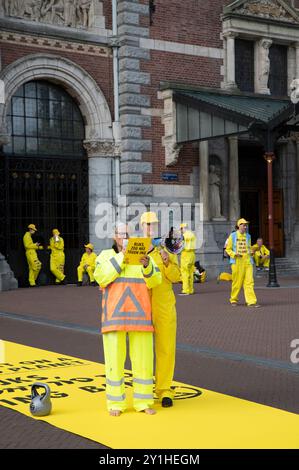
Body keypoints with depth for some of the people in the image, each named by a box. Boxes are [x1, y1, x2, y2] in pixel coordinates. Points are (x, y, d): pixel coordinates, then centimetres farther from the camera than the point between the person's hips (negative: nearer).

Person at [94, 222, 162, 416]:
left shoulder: (144, 256, 9)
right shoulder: (106, 256, 6)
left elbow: (155, 281, -4)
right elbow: (101, 277, -13)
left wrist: (147, 266, -24)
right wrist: (121, 257, -17)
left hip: (140, 315, 2)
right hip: (115, 314, -1)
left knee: (143, 358, 3)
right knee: (115, 359, 0)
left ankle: (143, 401, 14)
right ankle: (116, 403, 10)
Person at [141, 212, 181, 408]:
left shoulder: (166, 250, 7)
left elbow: (176, 277, -1)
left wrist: (167, 262, -17)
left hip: (164, 306, 1)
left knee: (166, 348, 2)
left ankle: (164, 389, 12)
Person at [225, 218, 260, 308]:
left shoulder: (248, 236, 13)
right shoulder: (233, 236, 2)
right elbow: (228, 249, 3)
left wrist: (251, 252, 1)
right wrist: (235, 254, -14)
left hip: (247, 261, 3)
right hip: (237, 261, -3)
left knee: (249, 281, -5)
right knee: (237, 282, 2)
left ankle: (251, 301, -9)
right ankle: (233, 300, 20)